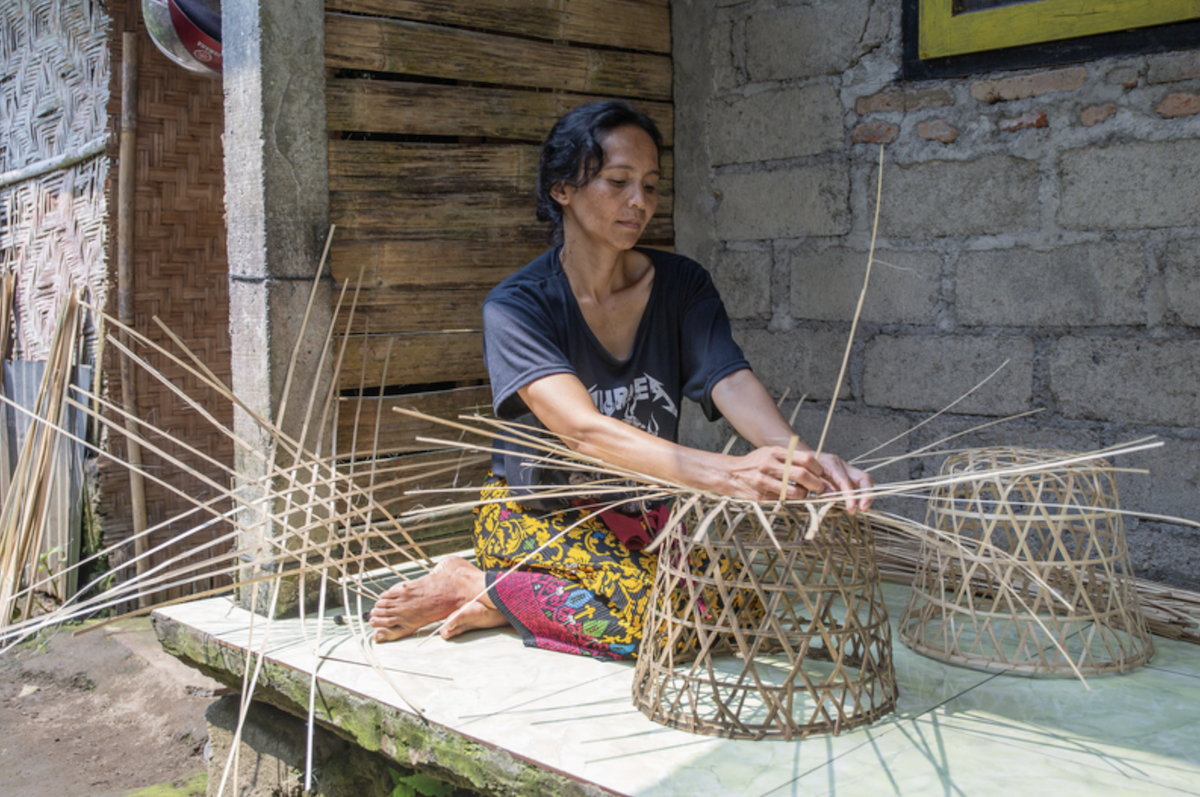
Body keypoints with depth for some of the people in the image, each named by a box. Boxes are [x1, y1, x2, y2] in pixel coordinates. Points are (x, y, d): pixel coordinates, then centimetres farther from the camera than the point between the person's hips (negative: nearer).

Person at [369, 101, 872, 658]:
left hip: (644, 519, 6)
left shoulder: (681, 286, -1)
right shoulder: (515, 306, -16)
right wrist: (726, 473, -45)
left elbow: (732, 382, -17)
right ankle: (476, 587, -8)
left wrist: (798, 457, -40)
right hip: (537, 518, -6)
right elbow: (583, 430, -31)